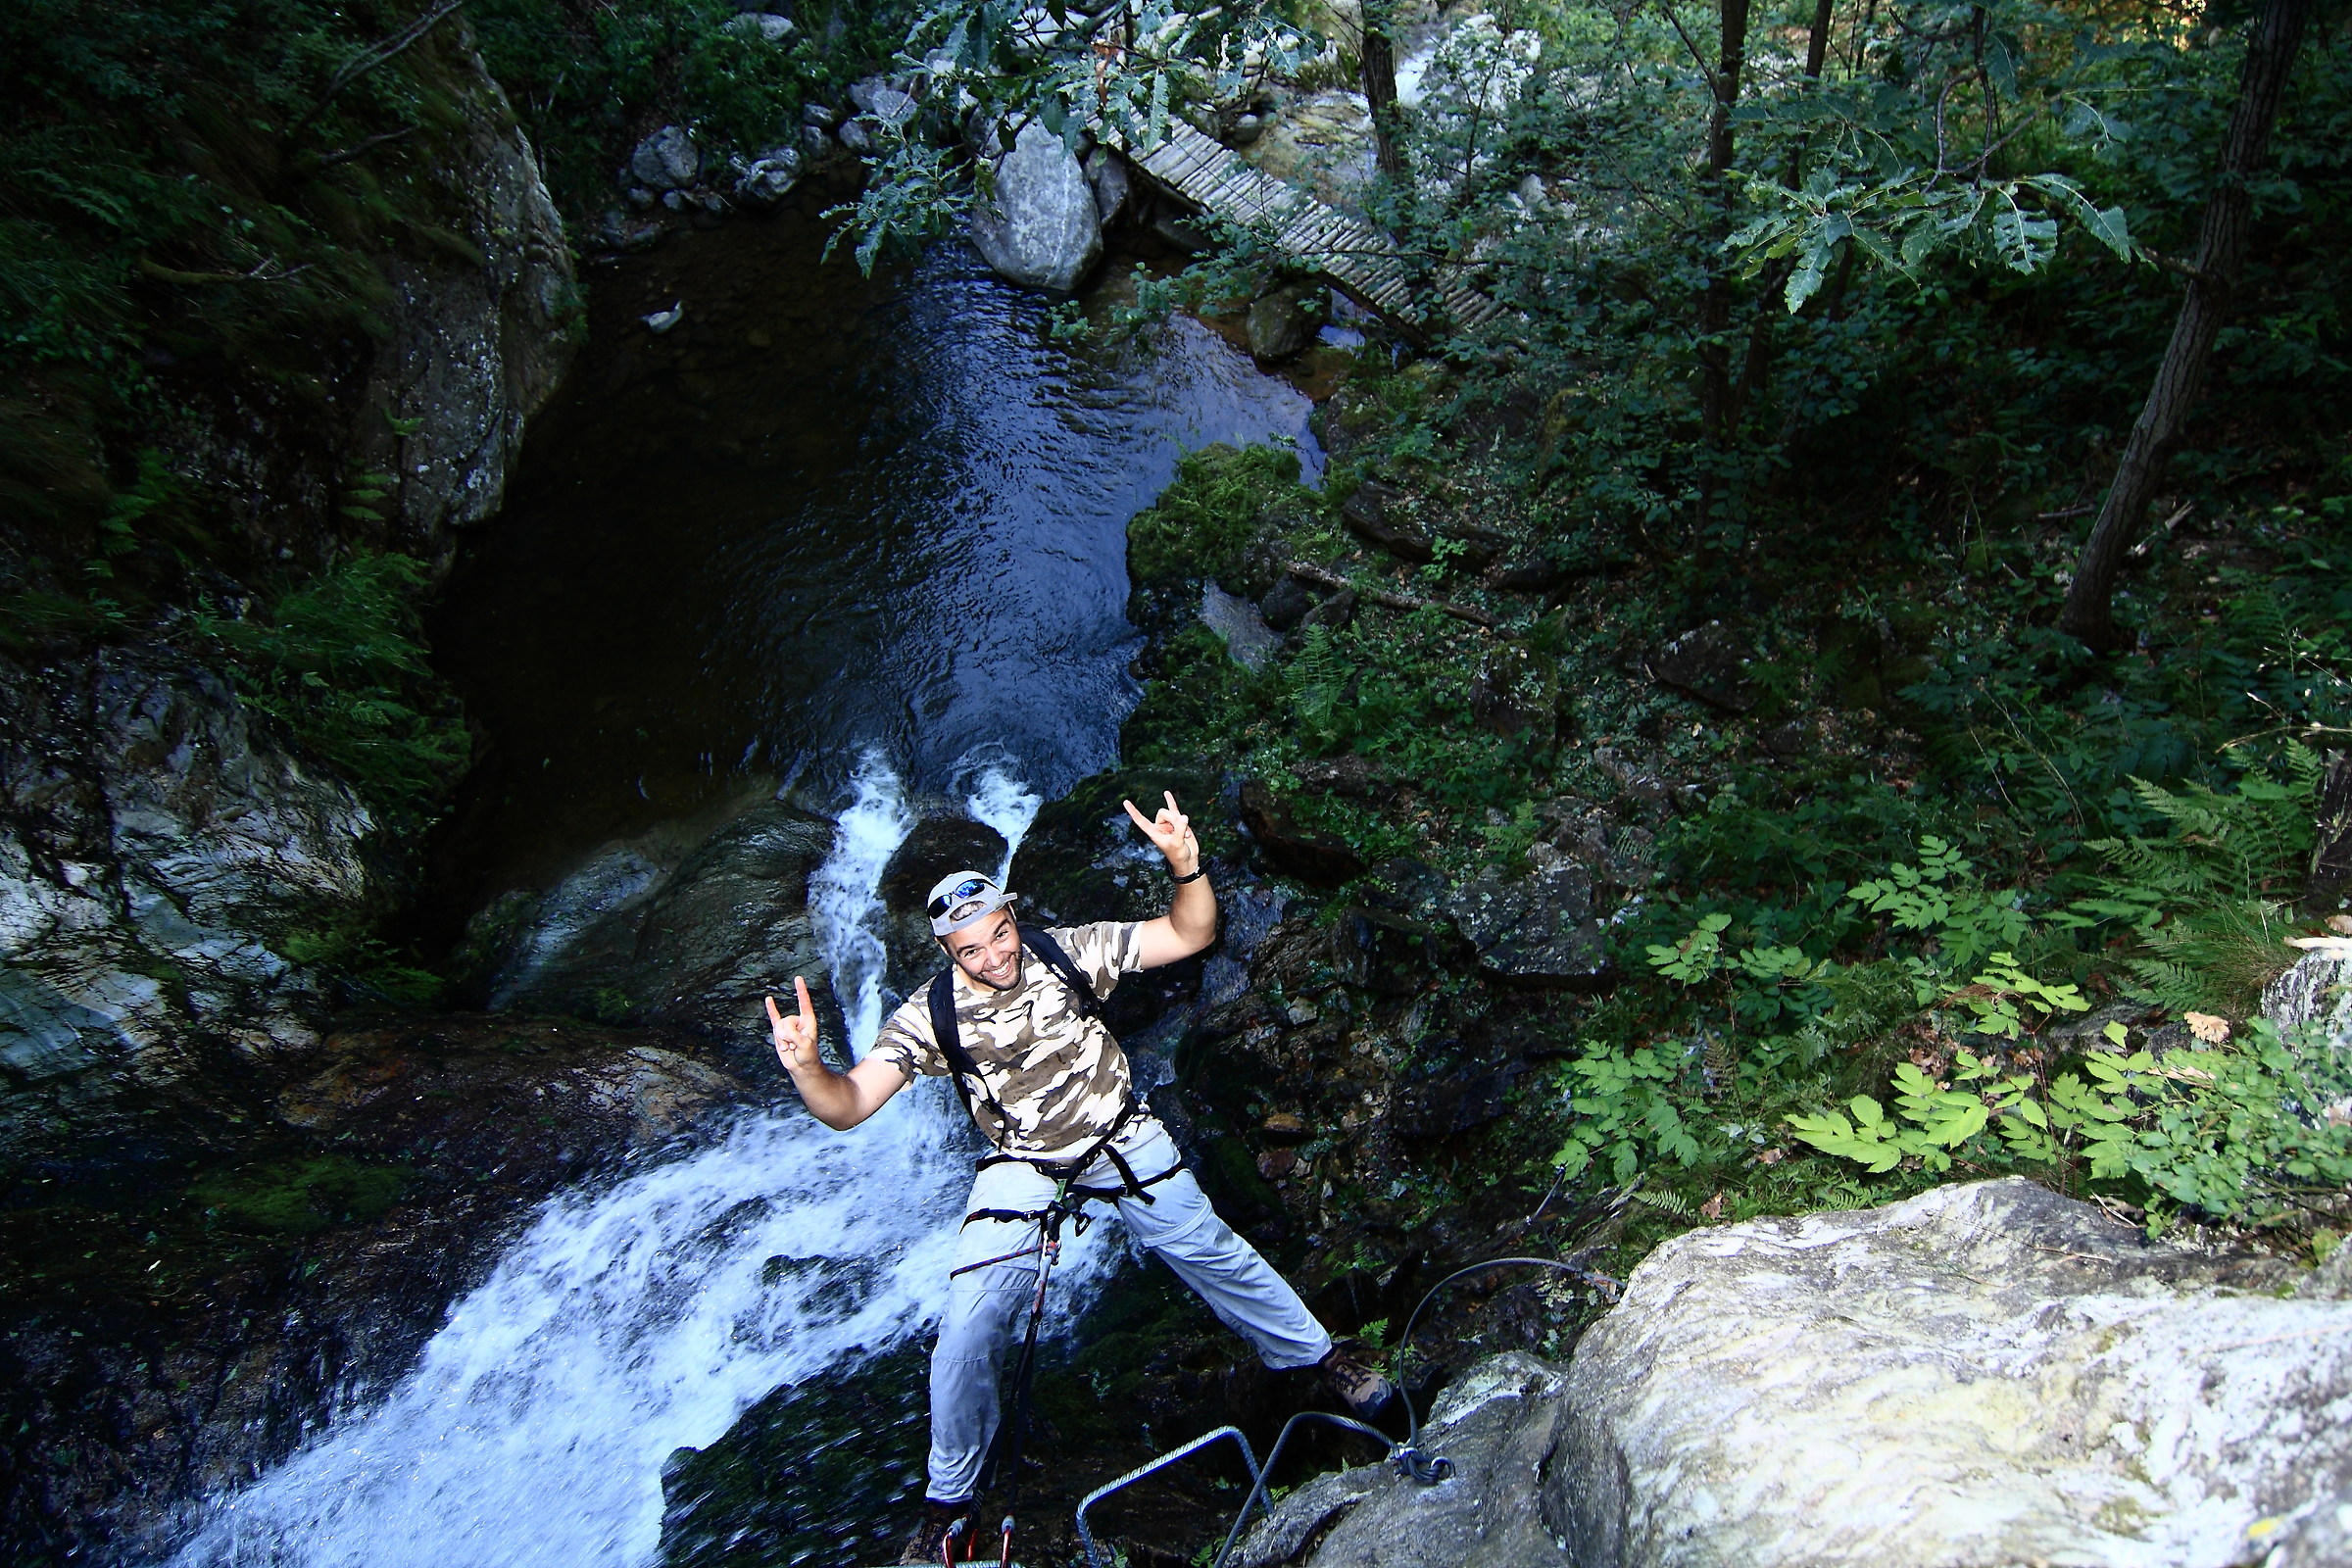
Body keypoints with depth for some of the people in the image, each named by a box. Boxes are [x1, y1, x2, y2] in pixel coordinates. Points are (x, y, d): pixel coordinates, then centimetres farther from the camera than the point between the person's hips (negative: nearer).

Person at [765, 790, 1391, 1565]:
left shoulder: (1064, 952, -16)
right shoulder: (930, 1015, -18)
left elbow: (1189, 935, -14)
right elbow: (847, 1106, -23)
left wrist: (1186, 865, -34)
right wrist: (806, 1067, -45)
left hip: (1122, 1140, 1)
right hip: (1020, 1167, 0)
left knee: (1213, 1253, 8)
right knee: (965, 1336, -9)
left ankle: (1322, 1357, 35)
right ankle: (948, 1499, 15)